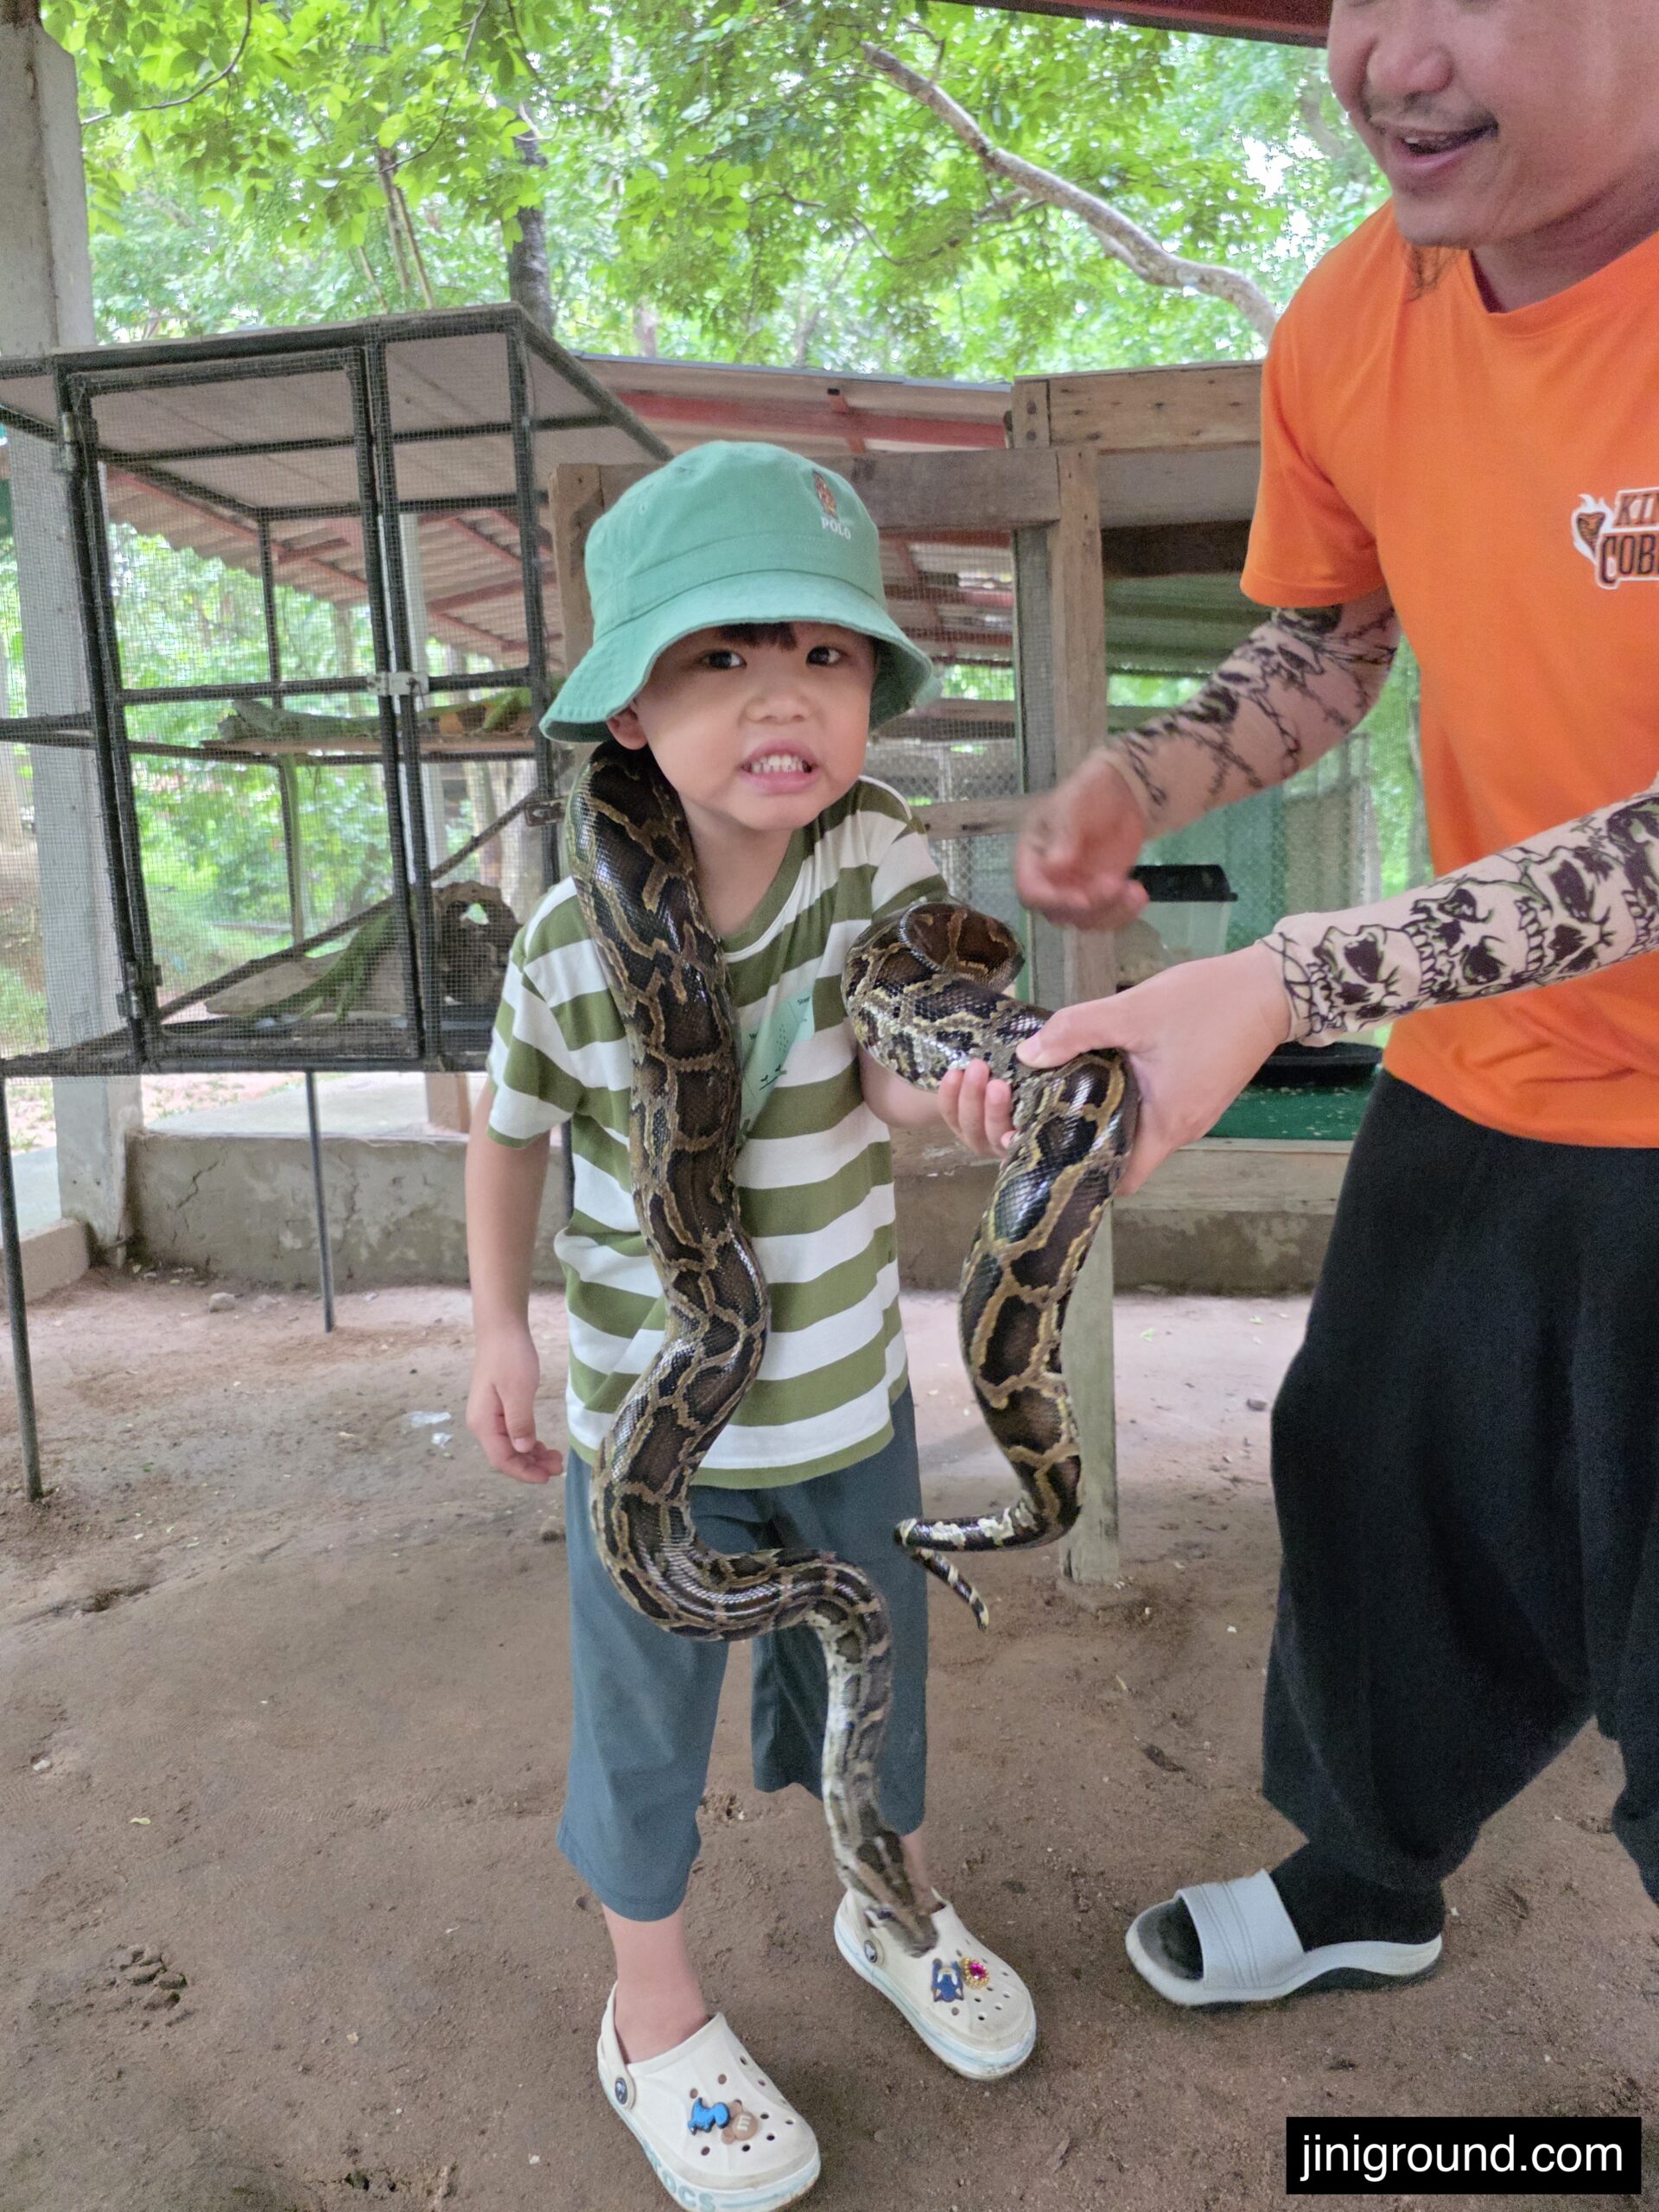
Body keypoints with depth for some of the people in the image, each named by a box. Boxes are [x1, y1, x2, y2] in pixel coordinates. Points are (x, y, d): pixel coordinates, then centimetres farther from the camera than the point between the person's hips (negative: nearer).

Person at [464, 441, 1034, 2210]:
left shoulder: (879, 858, -15)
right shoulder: (572, 945, -19)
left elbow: (911, 1091, -23)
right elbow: (511, 1132, -3)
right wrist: (499, 1333, -4)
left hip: (849, 1390, 3)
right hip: (650, 1415, -2)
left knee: (872, 1668, 23)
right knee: (645, 1715, 15)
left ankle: (890, 1907, 53)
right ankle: (655, 2015, 42)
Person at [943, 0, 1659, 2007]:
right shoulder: (1348, 328, -4)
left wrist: (1279, 990, -33)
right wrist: (1137, 780, -8)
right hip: (1485, 1075, 6)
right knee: (1375, 1489, 18)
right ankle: (1363, 1886, 48)